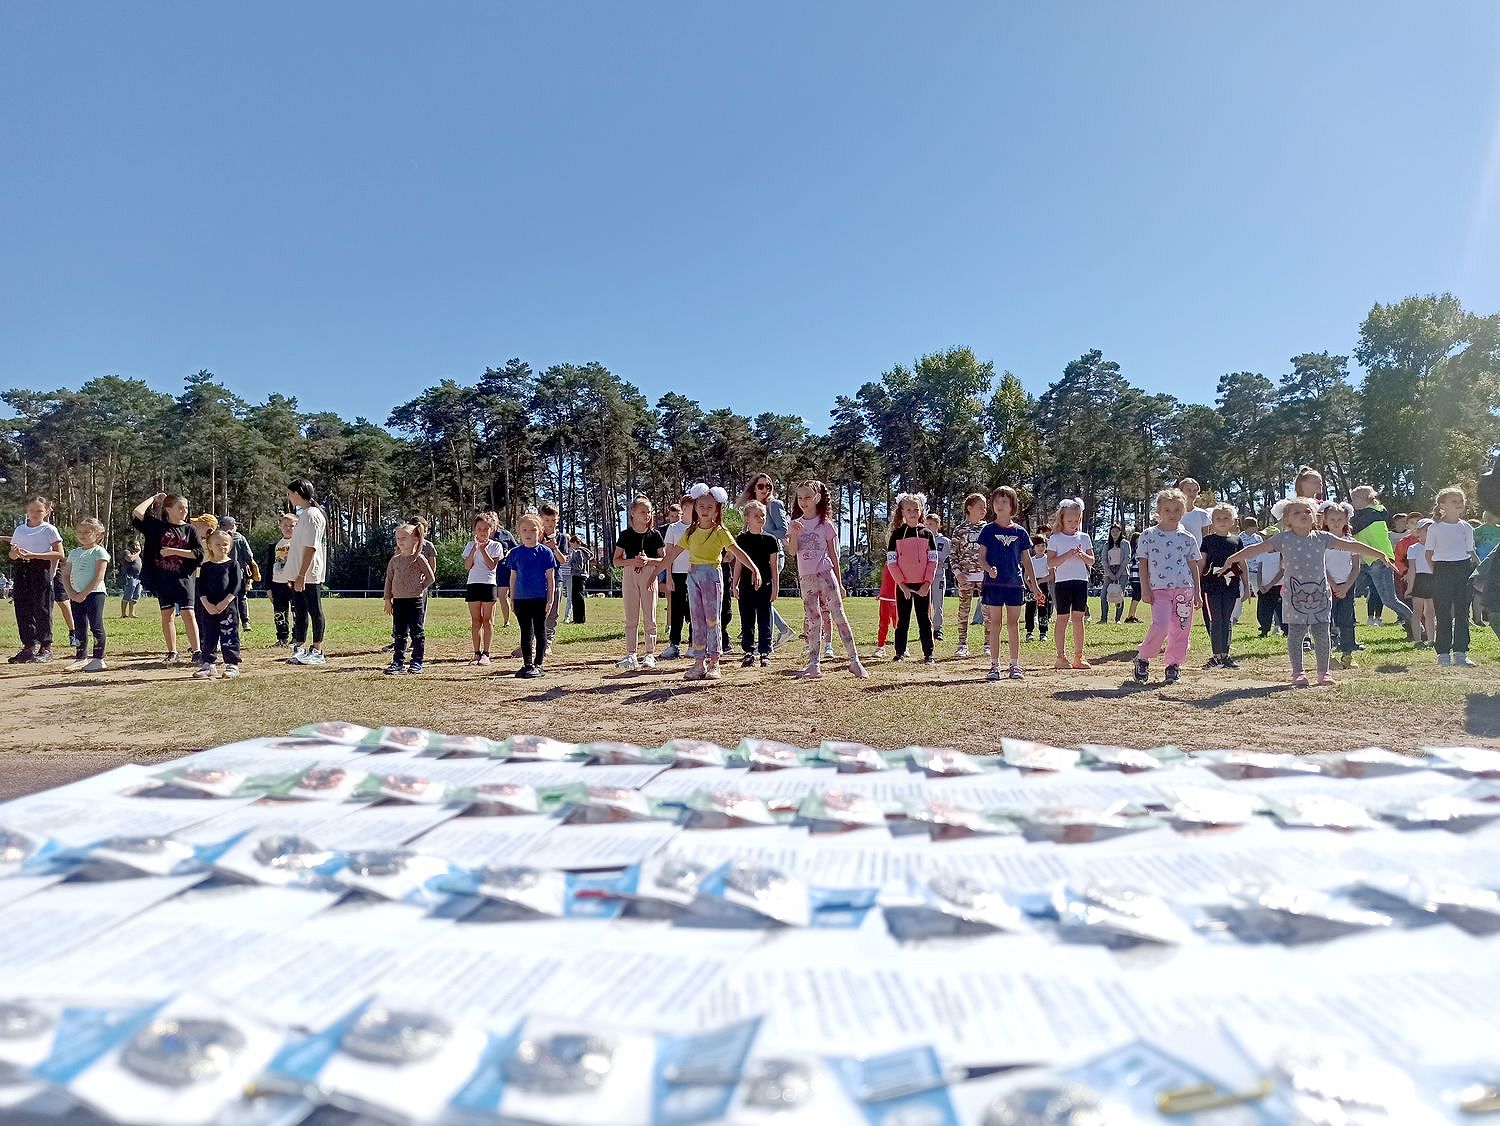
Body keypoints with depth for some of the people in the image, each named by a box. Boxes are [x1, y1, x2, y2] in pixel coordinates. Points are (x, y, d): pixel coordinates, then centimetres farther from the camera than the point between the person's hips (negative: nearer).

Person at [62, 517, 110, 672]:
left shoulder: (99, 552, -4)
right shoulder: (74, 553, 15)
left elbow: (99, 576, -12)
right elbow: (65, 575, 15)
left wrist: (84, 594, -15)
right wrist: (71, 593, -1)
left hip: (94, 593, -6)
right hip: (76, 596, 6)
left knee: (96, 626, -7)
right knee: (80, 628, 11)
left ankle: (98, 658, -4)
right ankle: (81, 658, 18)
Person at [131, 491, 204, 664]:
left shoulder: (190, 530, 4)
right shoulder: (157, 526, 5)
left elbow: (199, 554, -5)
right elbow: (137, 513, -8)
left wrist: (174, 551, -12)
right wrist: (153, 498, 3)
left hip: (183, 577, -1)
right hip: (162, 577, 1)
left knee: (188, 614, -6)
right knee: (167, 614, 6)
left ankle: (196, 651, -4)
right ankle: (172, 653, 15)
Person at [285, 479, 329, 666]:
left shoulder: (312, 514, -14)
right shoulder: (304, 514, 16)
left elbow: (311, 548, -20)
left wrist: (301, 575, -22)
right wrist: (295, 576, 18)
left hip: (309, 575, -10)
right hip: (299, 574, 10)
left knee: (314, 611, -2)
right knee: (299, 612, 12)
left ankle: (317, 651, 5)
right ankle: (298, 650, 19)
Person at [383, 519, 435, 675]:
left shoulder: (419, 558, -5)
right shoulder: (394, 560, 9)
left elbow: (430, 578, -4)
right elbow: (389, 580, 13)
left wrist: (419, 589, -5)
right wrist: (388, 599, 9)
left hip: (415, 600, -5)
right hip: (398, 600, 5)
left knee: (417, 633, 0)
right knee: (399, 634, 9)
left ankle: (417, 663, 5)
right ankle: (398, 662, 14)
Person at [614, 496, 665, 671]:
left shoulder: (655, 535, 1)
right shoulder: (625, 535, 3)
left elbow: (664, 560, 3)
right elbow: (616, 560, 3)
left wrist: (648, 560, -15)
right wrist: (632, 561, -14)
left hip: (649, 576, -1)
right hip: (630, 576, 1)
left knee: (649, 617, 3)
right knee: (631, 618, 2)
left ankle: (650, 654, 9)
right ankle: (630, 655, 4)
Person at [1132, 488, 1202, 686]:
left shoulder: (1187, 538, 9)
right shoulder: (1148, 536, 3)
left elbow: (1193, 566, 13)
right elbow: (1143, 564, 4)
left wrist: (1197, 592, 10)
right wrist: (1145, 589, -3)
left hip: (1184, 589, 3)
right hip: (1159, 590, -3)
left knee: (1180, 630, 3)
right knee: (1160, 625, -18)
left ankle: (1174, 665, 16)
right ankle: (1142, 658, 3)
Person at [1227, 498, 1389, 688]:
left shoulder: (1322, 538, 6)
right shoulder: (1284, 539, -1)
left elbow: (1351, 545, 9)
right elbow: (1257, 549, -6)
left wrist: (1380, 554, 10)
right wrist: (1231, 560, -13)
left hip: (1320, 593, 3)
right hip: (1295, 594, -2)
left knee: (1322, 633, 6)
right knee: (1295, 634, 1)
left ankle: (1324, 671, 20)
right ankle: (1297, 673, 11)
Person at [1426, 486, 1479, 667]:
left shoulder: (1466, 527, 9)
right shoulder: (1434, 528, 1)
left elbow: (1471, 552, 14)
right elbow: (1429, 554, 5)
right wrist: (1437, 572, -4)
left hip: (1463, 569, 3)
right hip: (1442, 571, -3)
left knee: (1462, 613, 5)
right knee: (1443, 615, -1)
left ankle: (1460, 653, 11)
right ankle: (1443, 654, 3)